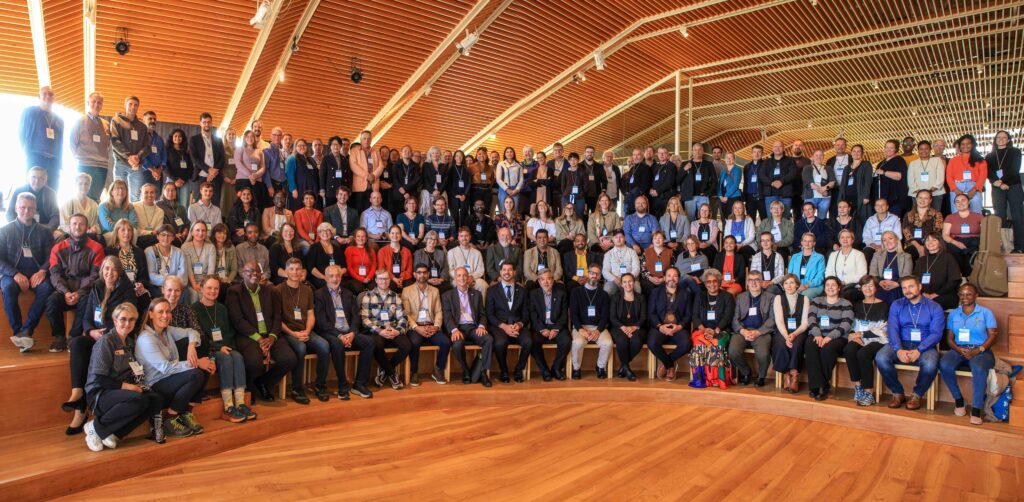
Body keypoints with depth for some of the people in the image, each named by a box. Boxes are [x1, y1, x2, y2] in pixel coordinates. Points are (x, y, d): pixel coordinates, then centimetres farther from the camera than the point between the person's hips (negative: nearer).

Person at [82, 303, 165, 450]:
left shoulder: (130, 342, 14)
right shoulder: (105, 341, -10)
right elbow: (98, 379, -15)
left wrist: (137, 385, -1)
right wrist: (125, 386, -16)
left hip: (121, 391, 7)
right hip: (100, 394, -7)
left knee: (157, 399, -21)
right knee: (139, 400, -35)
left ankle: (115, 433, -14)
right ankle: (95, 427, -14)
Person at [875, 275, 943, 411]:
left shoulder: (934, 307, 5)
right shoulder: (896, 305, 10)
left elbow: (936, 333, -6)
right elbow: (892, 329, -2)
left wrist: (919, 350, -22)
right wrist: (899, 350, -21)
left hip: (924, 346, -1)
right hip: (901, 344, 1)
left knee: (930, 364, -35)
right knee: (880, 358, -29)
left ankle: (917, 395, -6)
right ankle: (897, 393, -6)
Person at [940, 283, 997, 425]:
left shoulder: (985, 312, 7)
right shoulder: (953, 314, 15)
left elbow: (992, 336, -1)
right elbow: (949, 338, 11)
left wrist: (978, 350, -16)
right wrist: (959, 350, -11)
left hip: (981, 351, -2)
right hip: (958, 350, 3)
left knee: (979, 369, -37)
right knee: (944, 365, -31)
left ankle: (976, 409, -29)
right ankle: (958, 399, -10)